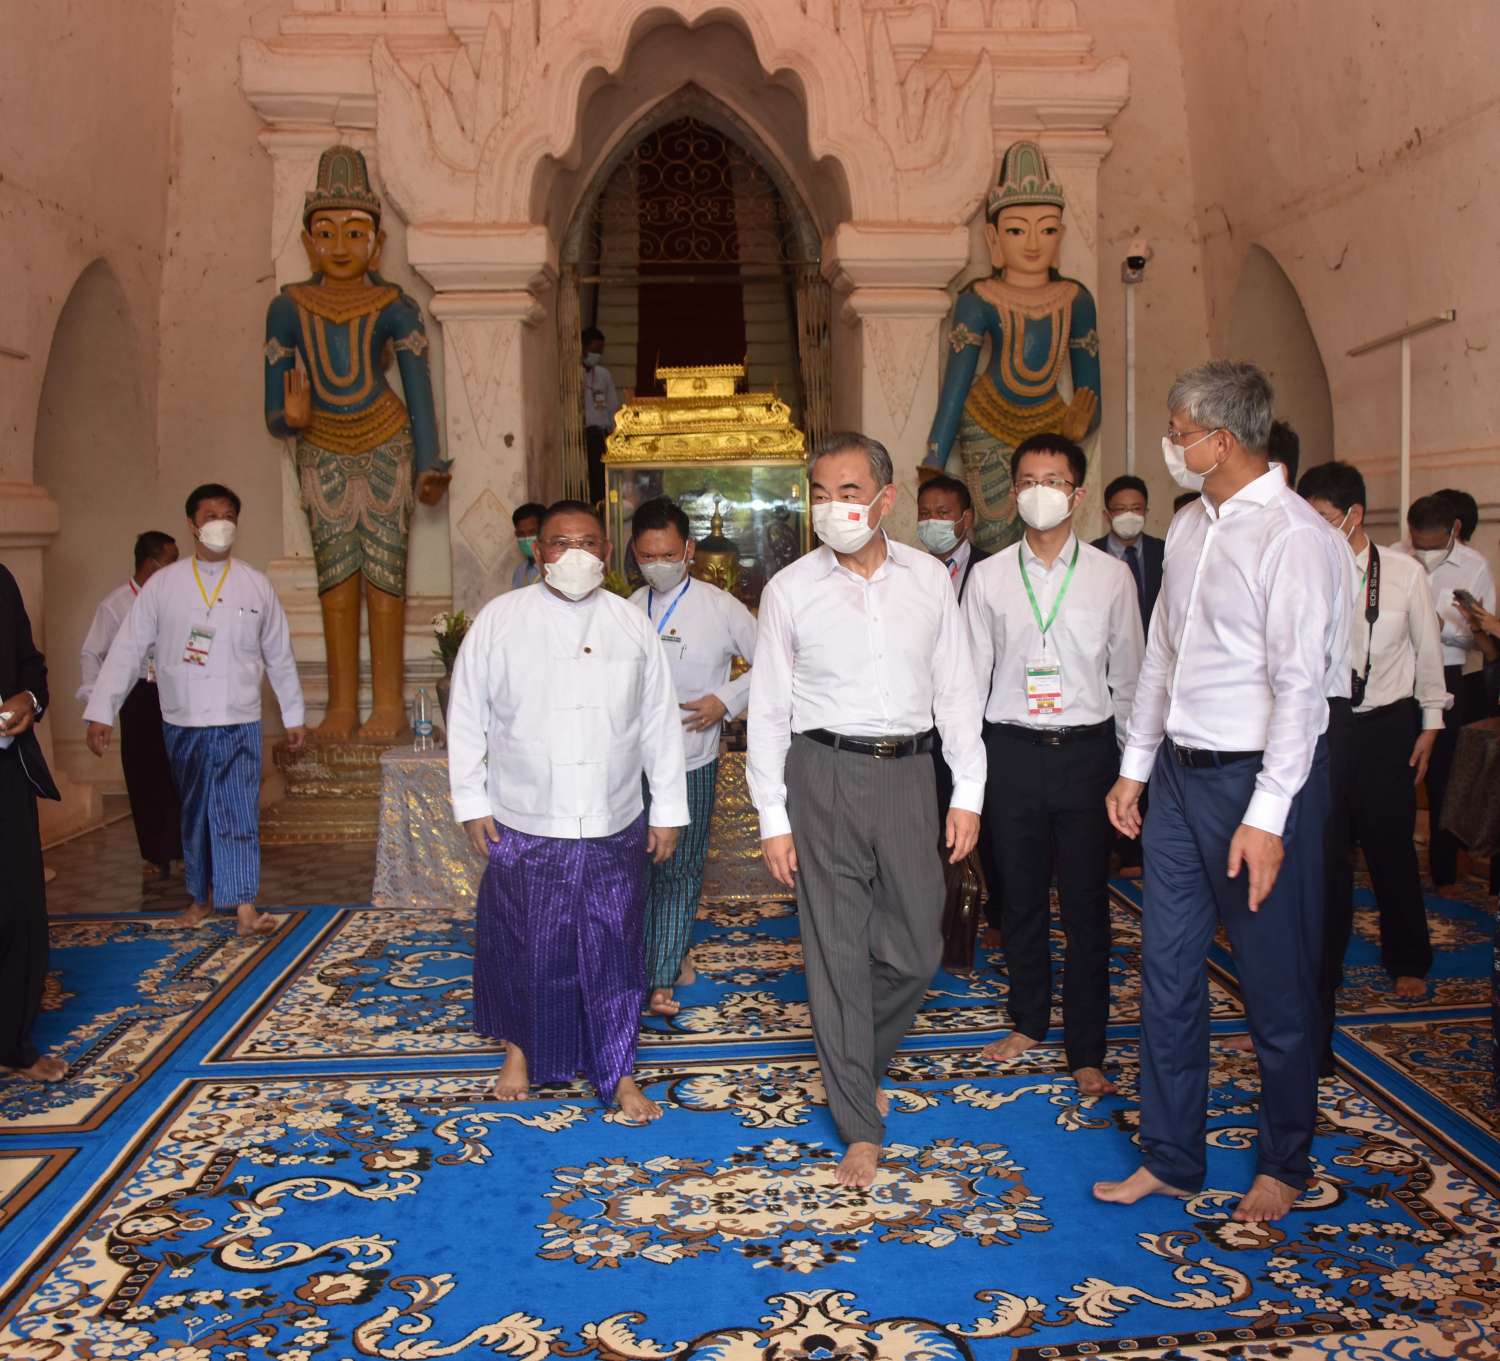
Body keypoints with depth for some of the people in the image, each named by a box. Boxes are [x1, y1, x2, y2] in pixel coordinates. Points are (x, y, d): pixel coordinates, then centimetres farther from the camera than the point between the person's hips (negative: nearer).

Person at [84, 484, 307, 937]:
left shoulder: (256, 585, 0)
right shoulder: (162, 584, -1)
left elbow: (279, 656, 7)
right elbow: (127, 649, -2)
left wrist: (294, 715, 11)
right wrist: (101, 712, -7)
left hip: (239, 722, -1)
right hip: (182, 722, 1)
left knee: (240, 813, -6)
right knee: (194, 814, 13)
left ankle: (245, 907, -7)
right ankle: (202, 896, 29)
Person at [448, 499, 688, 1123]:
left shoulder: (632, 624, 2)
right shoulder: (499, 619, -2)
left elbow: (659, 722, 5)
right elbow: (467, 714, 2)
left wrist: (668, 809, 5)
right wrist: (471, 801, -1)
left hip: (613, 826, 1)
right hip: (522, 823, 0)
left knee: (612, 951, 7)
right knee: (522, 946, 14)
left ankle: (618, 1073, 22)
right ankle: (519, 1048, 38)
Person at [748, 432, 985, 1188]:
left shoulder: (928, 579, 4)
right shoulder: (790, 591, -2)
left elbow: (955, 690, 7)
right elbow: (768, 711, 0)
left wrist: (967, 794, 2)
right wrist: (774, 819, -3)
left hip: (907, 770, 2)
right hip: (824, 772, -2)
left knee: (915, 949, 7)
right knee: (838, 952, 3)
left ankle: (855, 1063, 37)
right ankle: (861, 1128, 18)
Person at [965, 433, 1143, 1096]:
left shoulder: (1111, 576, 2)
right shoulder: (989, 576, 4)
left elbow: (1128, 677, 7)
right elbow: (972, 674, 7)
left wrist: (1133, 766, 6)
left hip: (1087, 749, -1)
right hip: (1012, 749, 1)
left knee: (1086, 903, 2)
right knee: (1021, 898, 11)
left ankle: (1086, 1051, 13)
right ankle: (1029, 1020, 31)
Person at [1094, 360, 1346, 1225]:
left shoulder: (1293, 537, -15)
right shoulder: (1192, 527, 10)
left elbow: (1300, 685, -19)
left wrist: (1267, 817, -21)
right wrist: (1135, 766, 15)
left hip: (1259, 776, -7)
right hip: (1180, 770, 8)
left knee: (1278, 987, 8)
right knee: (1168, 972, 12)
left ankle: (1285, 1165, 30)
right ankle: (1171, 1159, 27)